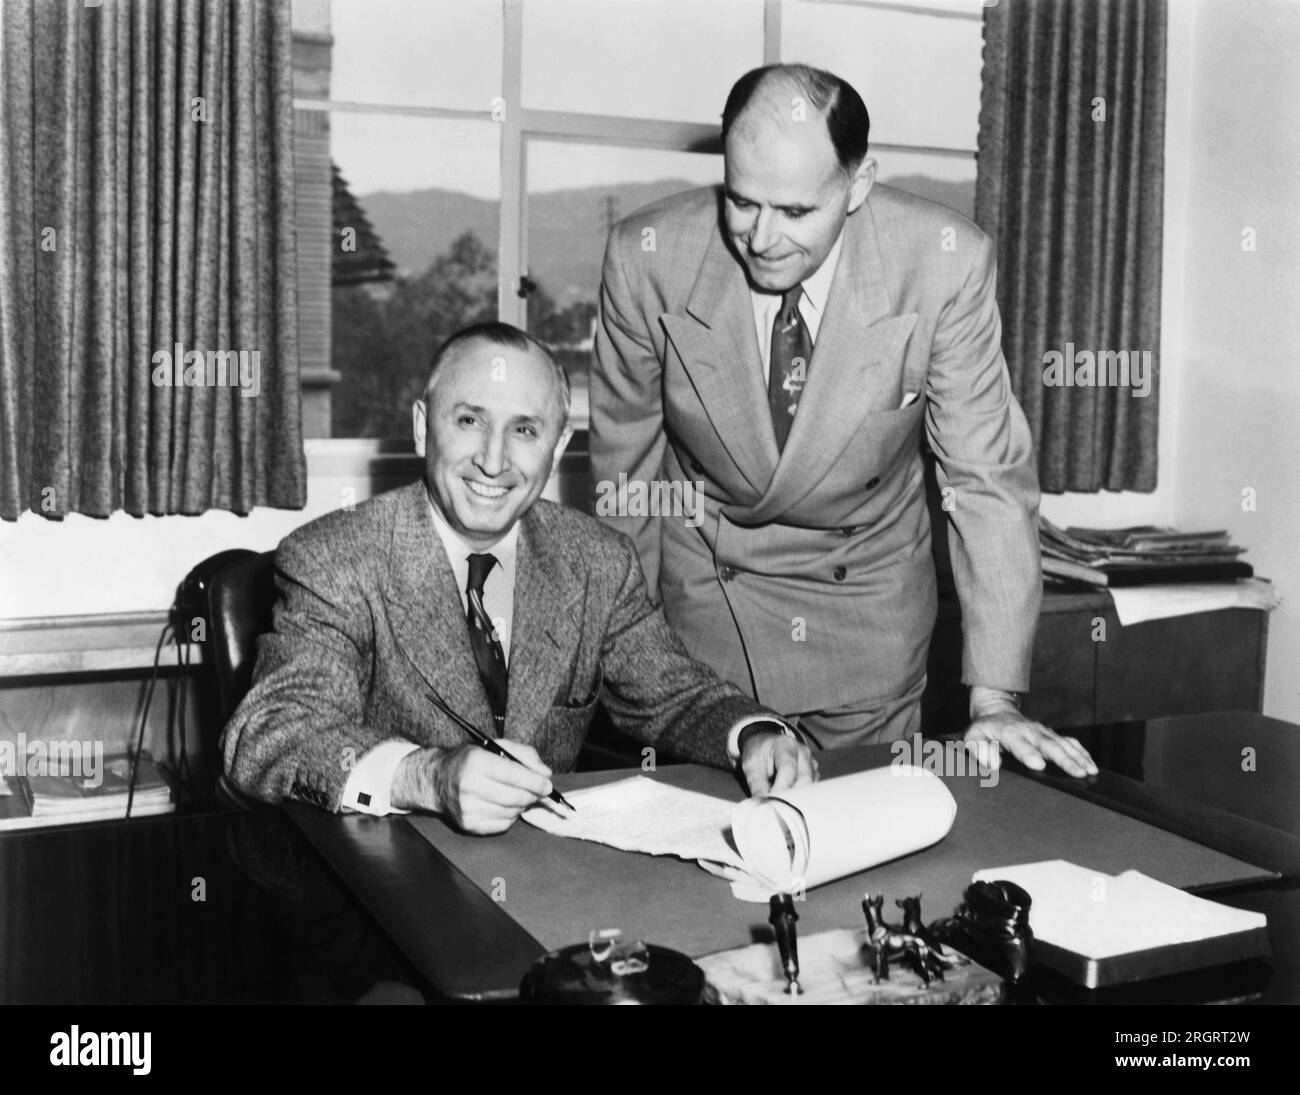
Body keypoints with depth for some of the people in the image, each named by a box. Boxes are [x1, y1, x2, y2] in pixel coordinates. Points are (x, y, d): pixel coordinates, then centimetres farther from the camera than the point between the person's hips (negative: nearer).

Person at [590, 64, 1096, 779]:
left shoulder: (944, 264, -22)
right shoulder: (647, 258, -19)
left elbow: (987, 481, -15)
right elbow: (623, 459, -5)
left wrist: (994, 700, -19)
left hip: (872, 605, 0)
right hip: (703, 596, 0)